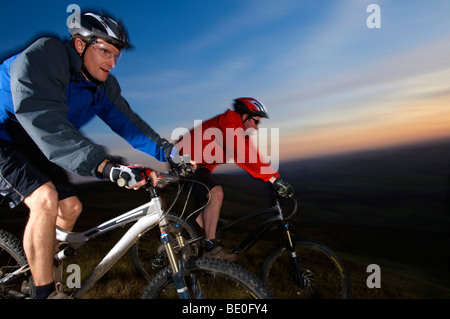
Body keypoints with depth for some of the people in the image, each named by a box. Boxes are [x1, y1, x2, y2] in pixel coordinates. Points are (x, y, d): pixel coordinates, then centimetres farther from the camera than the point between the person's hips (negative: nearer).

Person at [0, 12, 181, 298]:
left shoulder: (104, 86, -5)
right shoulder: (41, 57, -28)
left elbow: (128, 122, -12)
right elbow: (46, 124, -41)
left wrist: (168, 151, -27)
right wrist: (103, 165, -55)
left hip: (34, 149, 7)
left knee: (71, 208, 3)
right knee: (45, 199, -28)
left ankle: (36, 265, 28)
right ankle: (46, 291, -14)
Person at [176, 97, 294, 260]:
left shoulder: (239, 131, 9)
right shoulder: (229, 121, -21)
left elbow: (253, 156, 4)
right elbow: (242, 154, -35)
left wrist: (274, 177, -4)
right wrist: (273, 178, -39)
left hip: (199, 166, 10)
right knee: (216, 193, -25)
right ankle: (211, 248, -18)